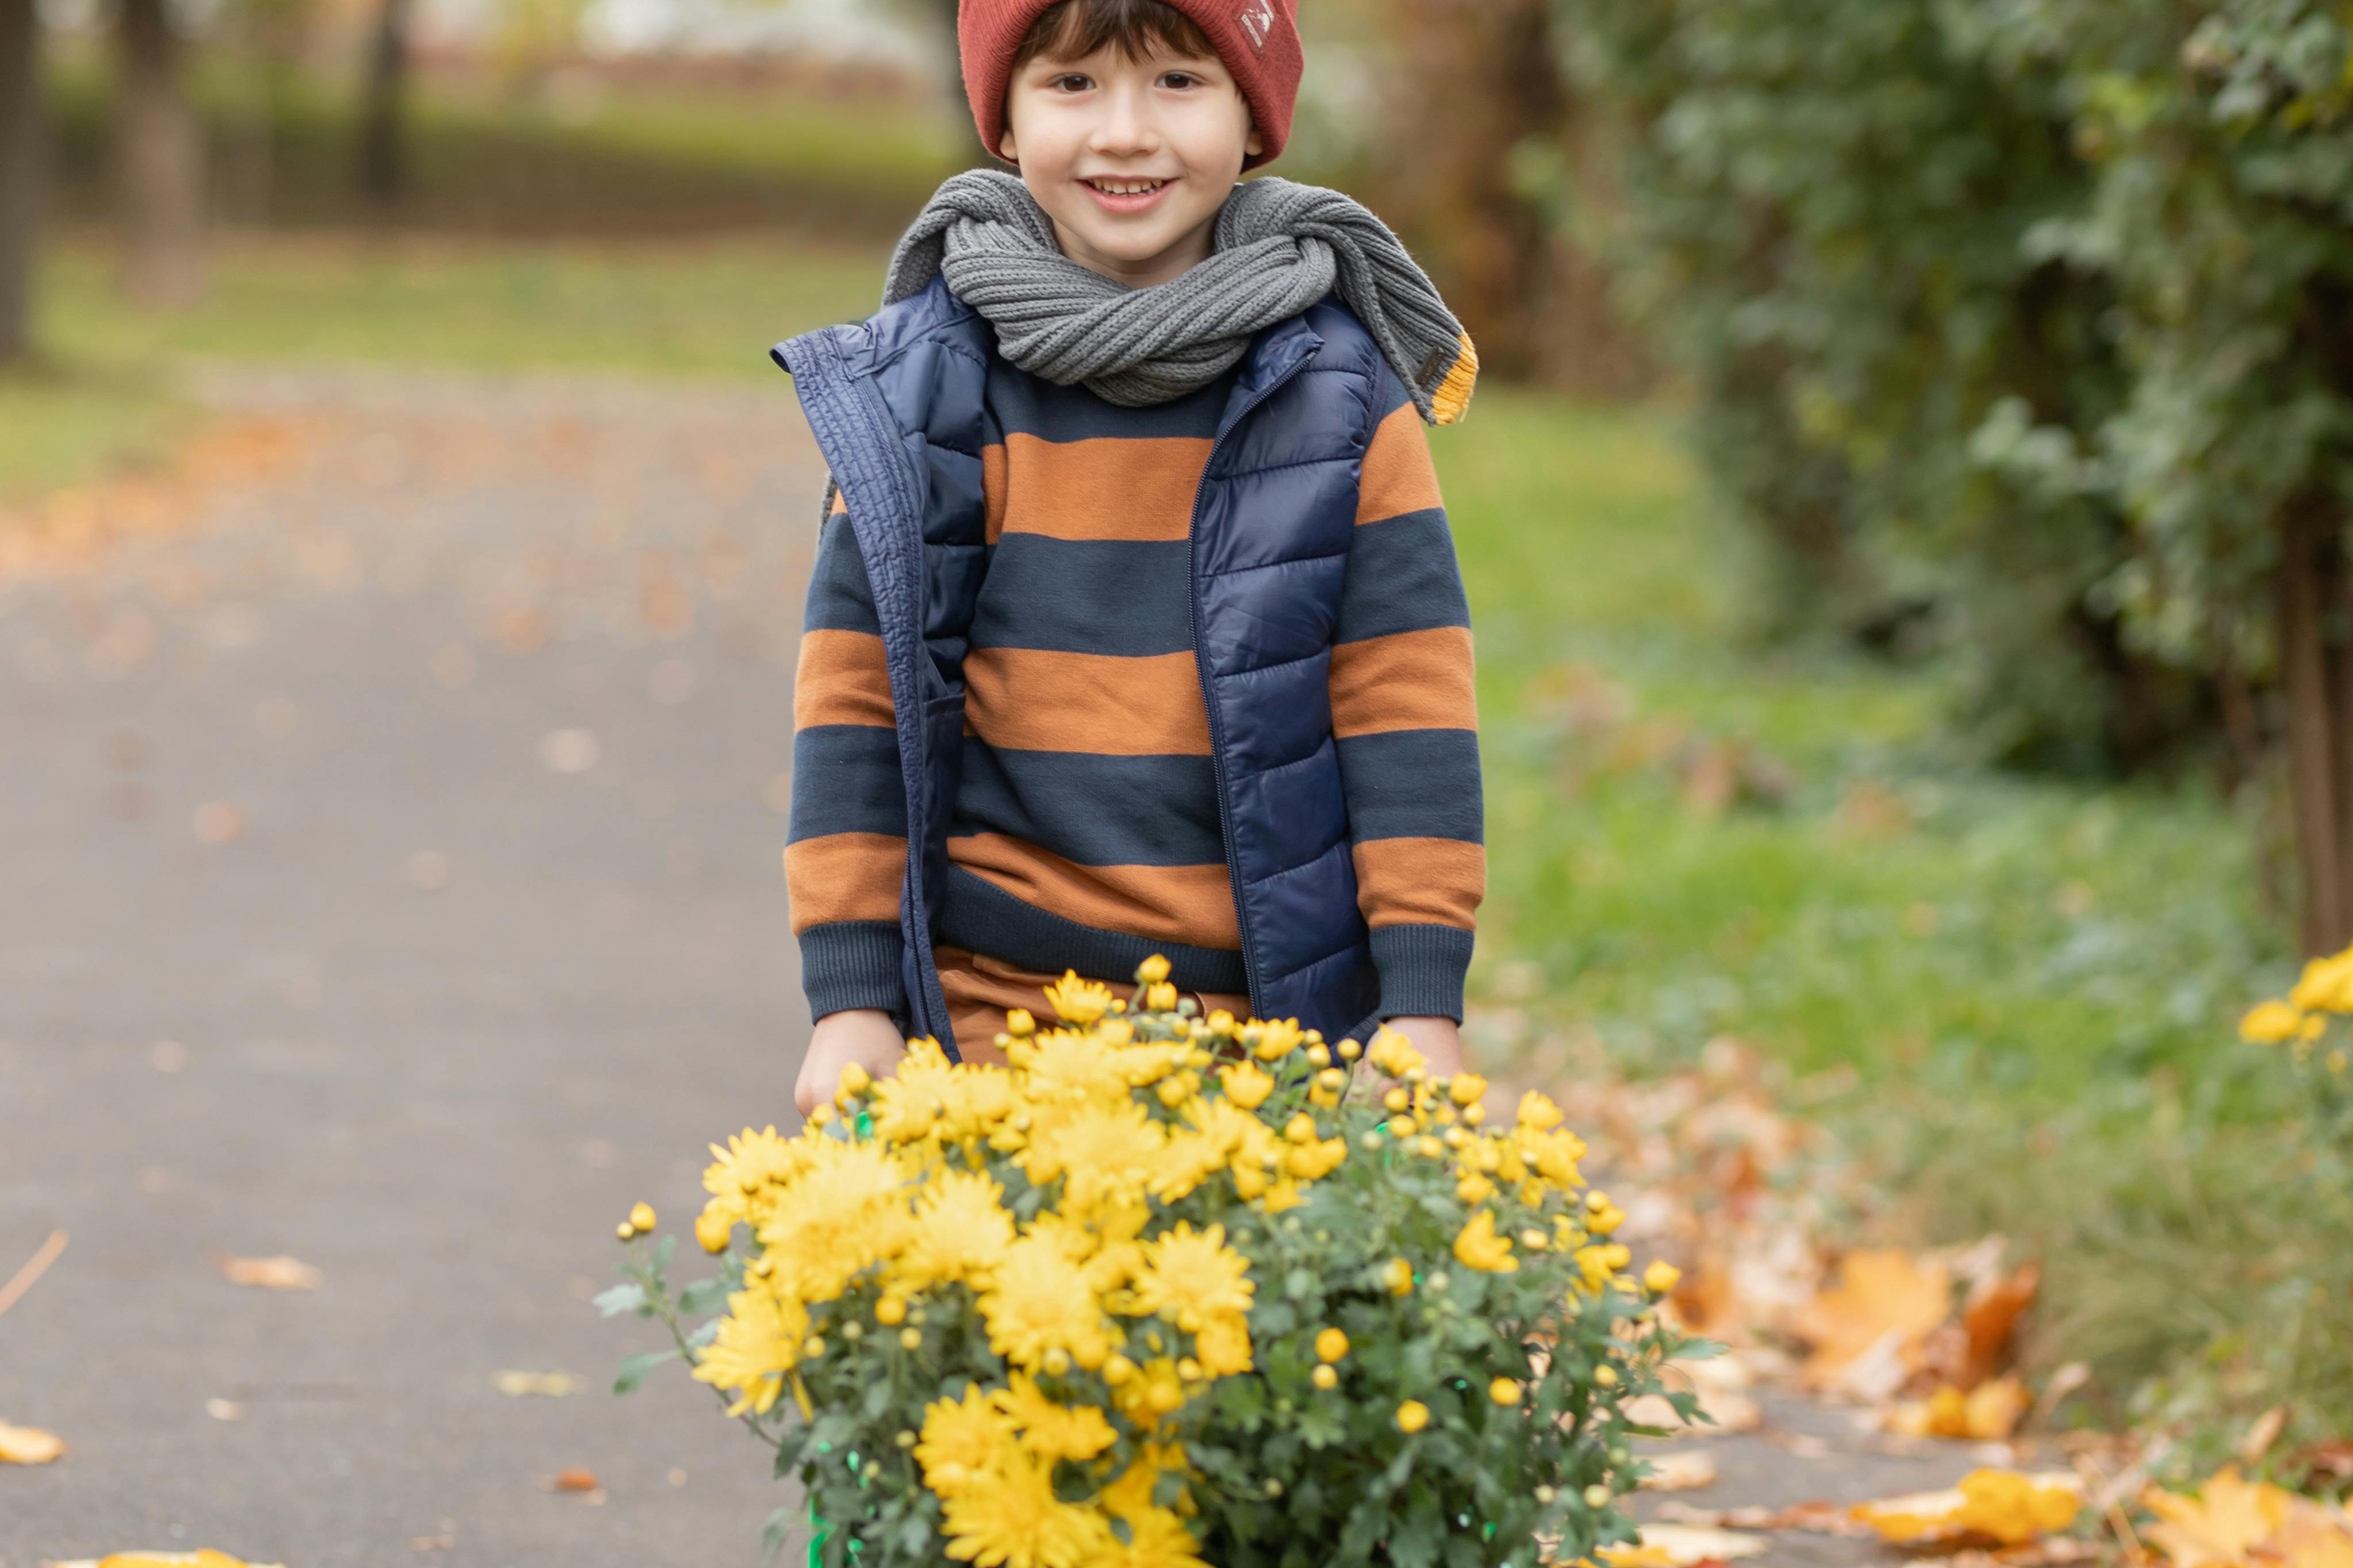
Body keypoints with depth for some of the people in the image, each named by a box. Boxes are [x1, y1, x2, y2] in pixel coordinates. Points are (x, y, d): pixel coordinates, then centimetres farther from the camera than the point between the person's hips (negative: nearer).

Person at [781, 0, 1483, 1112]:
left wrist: (1423, 1000, -3)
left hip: (1280, 1012, 0)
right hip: (993, 1008, 0)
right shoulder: (924, 390, 1)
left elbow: (1406, 698, 1)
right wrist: (851, 997, -1)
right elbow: (857, 690, 3)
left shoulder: (1343, 393, 1)